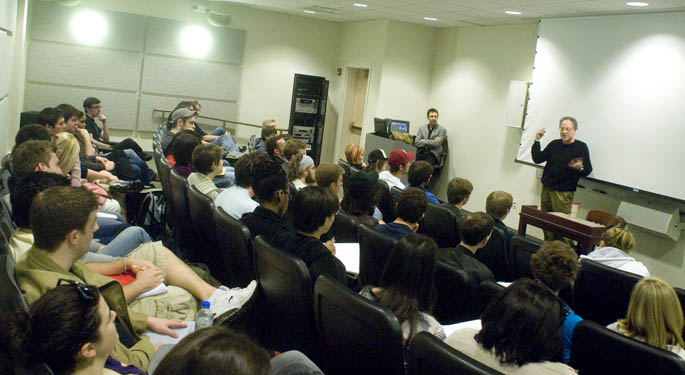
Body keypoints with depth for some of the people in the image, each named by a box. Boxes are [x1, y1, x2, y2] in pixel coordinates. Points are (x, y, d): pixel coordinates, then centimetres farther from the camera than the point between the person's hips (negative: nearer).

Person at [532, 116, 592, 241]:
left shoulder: (581, 147, -3)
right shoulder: (554, 144, 10)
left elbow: (588, 171, -3)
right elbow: (538, 159, 10)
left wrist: (580, 168, -25)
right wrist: (537, 141, 3)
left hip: (564, 193, -5)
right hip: (546, 189, 5)